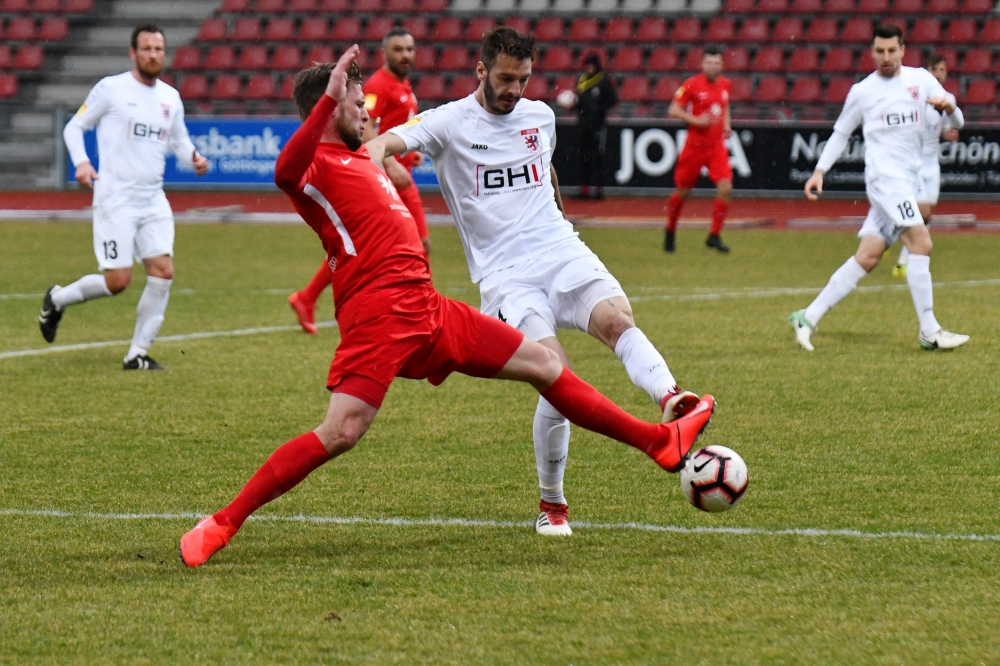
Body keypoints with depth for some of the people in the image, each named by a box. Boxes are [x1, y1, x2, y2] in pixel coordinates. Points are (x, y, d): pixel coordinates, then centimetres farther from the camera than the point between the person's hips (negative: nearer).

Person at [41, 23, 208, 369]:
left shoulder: (170, 97, 10)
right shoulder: (111, 89, -6)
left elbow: (179, 140, 21)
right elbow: (74, 126, 0)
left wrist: (193, 158, -1)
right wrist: (81, 162, -17)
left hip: (153, 201, 5)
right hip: (116, 199, -5)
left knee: (163, 272, -7)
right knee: (117, 281, -8)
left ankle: (138, 354, 3)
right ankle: (57, 299, 20)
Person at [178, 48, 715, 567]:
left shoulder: (359, 158, 24)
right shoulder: (315, 164, -6)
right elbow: (286, 173, -33)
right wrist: (329, 97, -38)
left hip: (425, 308, 9)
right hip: (378, 314, -9)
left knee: (543, 364, 11)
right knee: (340, 434, -21)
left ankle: (661, 442, 21)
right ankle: (222, 525, -12)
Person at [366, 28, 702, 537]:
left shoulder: (540, 116, 14)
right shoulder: (450, 123, -1)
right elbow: (386, 142, -17)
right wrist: (374, 157, -39)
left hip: (561, 251, 4)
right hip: (504, 274, -4)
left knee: (616, 319, -27)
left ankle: (670, 400, -51)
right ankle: (552, 505, -5)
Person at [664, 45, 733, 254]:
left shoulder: (726, 84, 6)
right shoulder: (692, 84, -10)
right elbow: (673, 110, -8)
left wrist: (726, 125, 10)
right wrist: (695, 120, -20)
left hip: (717, 145, 4)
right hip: (694, 144, -4)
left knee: (725, 188, -12)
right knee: (682, 191, 7)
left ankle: (714, 235, 0)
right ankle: (670, 232, 31)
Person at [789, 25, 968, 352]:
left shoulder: (921, 79, 11)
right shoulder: (862, 91, 5)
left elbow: (956, 122, 12)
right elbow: (841, 133, 15)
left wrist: (949, 106, -11)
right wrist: (819, 171, 6)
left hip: (909, 182, 4)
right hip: (884, 175, -4)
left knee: (868, 257, 0)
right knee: (921, 242, -19)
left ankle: (808, 318, 6)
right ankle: (929, 331, -18)